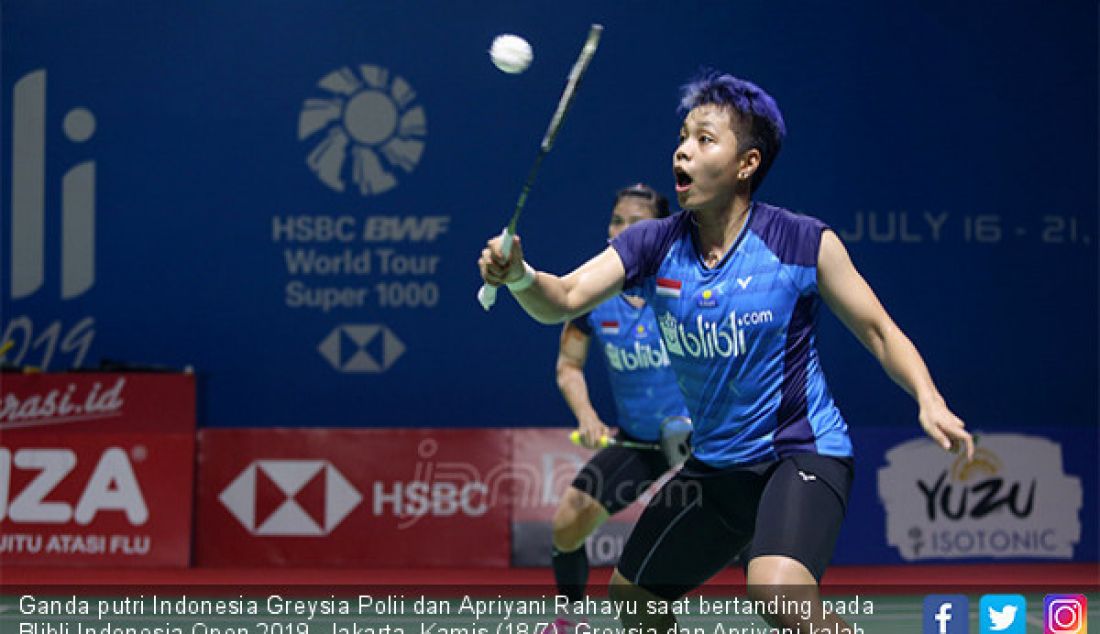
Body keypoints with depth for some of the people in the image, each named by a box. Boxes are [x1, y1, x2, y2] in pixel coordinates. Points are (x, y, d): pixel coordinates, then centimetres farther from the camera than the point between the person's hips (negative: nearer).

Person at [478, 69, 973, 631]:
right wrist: (519, 276, -38)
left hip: (801, 452, -6)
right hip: (714, 466, 6)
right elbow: (565, 299, -16)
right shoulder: (654, 246, -4)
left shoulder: (803, 243, -13)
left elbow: (879, 332, -6)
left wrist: (930, 403, -23)